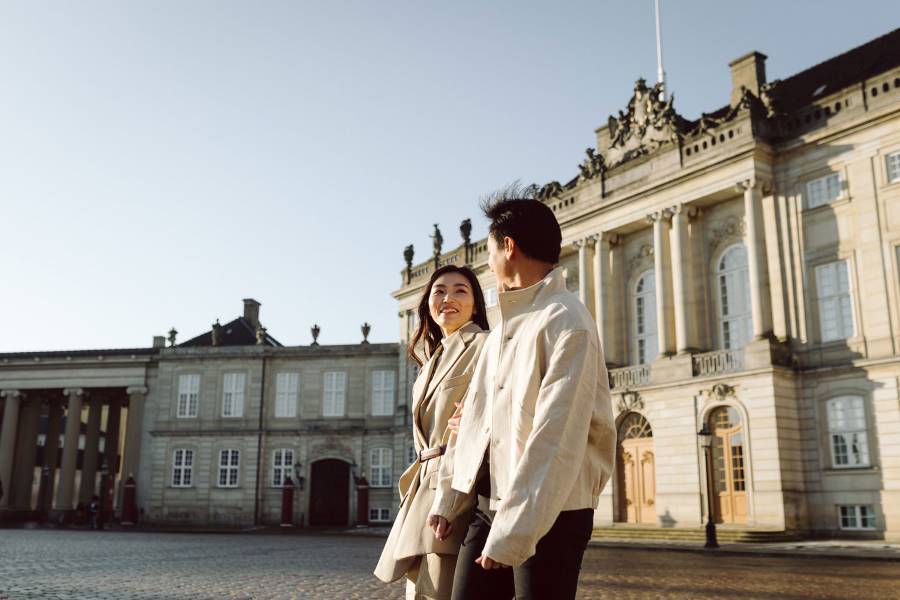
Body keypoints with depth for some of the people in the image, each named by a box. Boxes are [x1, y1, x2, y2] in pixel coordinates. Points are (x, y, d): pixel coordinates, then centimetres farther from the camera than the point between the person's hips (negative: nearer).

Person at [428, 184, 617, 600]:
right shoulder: (502, 328, 15)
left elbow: (555, 442, -21)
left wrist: (511, 533, -23)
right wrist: (447, 497, 12)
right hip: (486, 505, 7)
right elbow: (472, 416, 15)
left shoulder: (567, 323, -13)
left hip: (549, 517, -7)